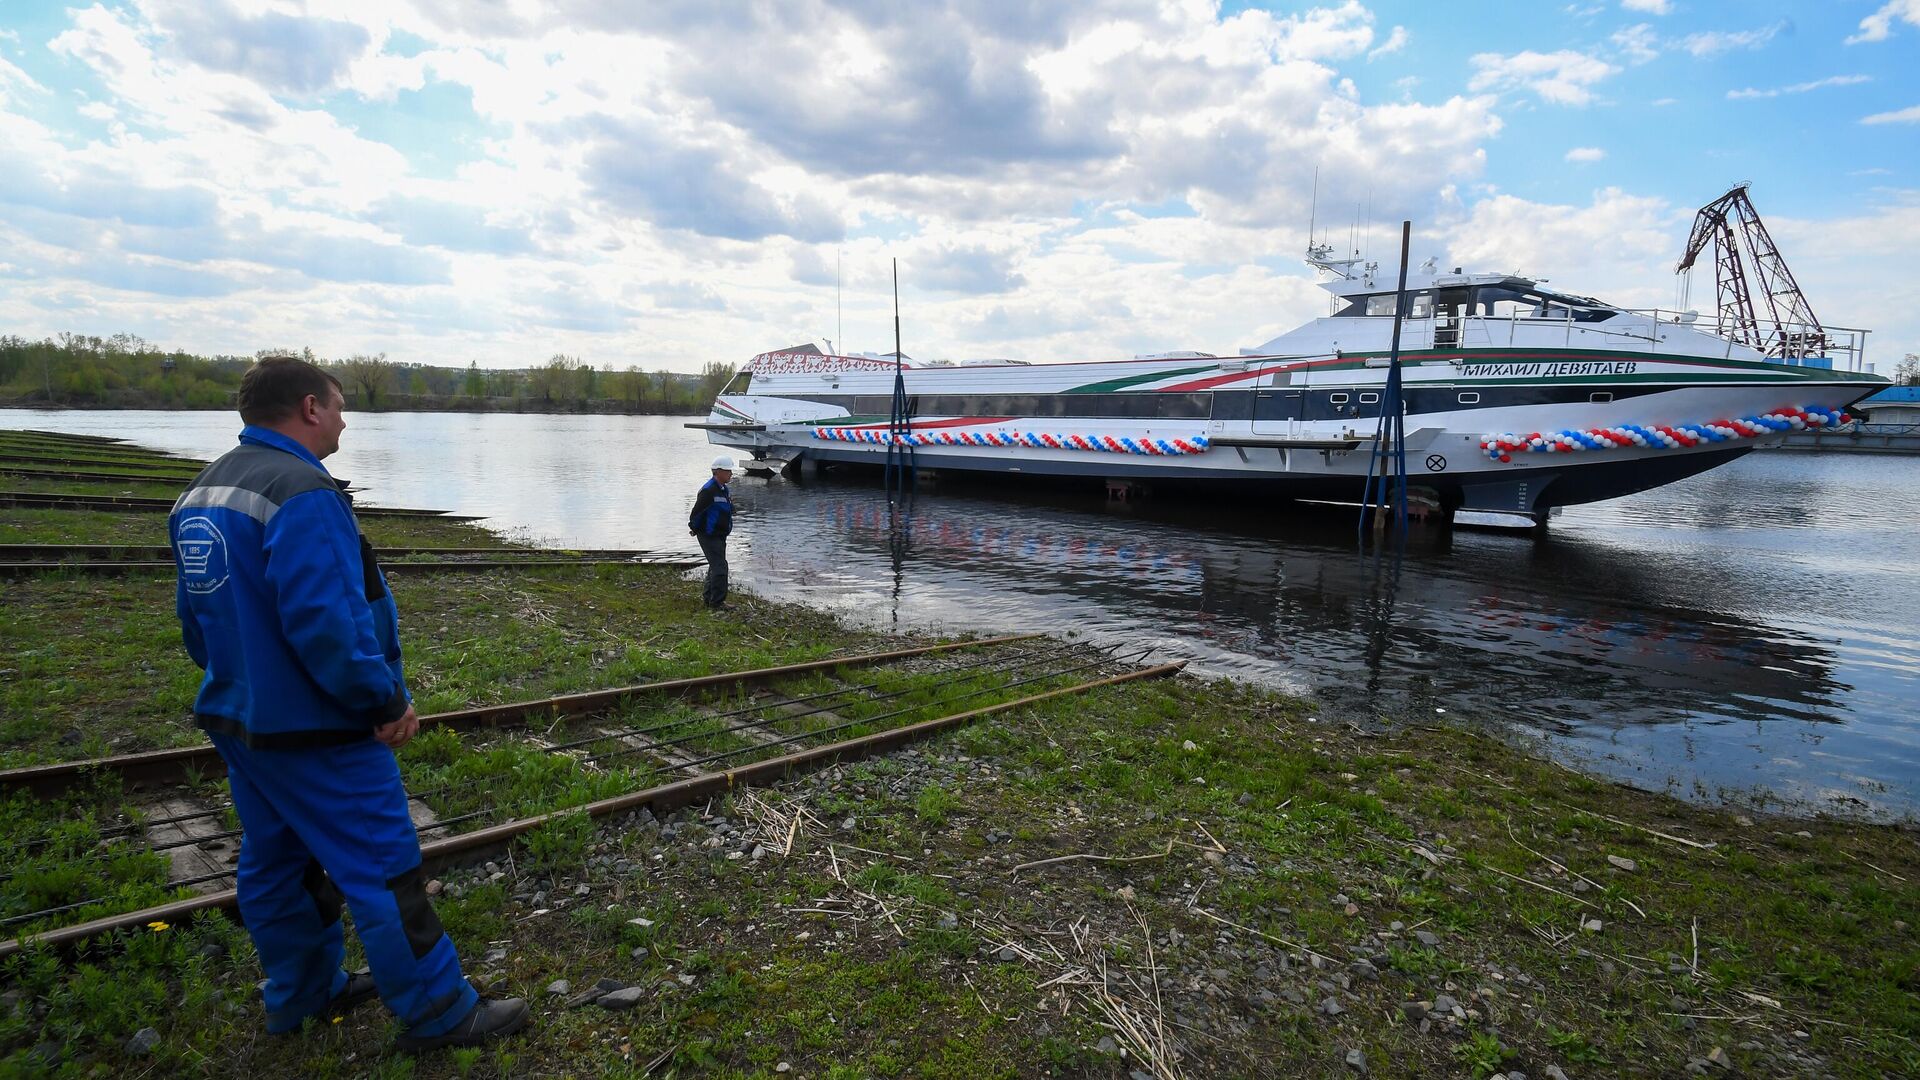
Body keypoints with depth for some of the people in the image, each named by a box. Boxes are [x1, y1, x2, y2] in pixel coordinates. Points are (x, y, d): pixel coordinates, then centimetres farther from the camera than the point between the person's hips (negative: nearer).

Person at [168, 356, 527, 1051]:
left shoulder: (201, 493, 9)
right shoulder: (301, 493, -23)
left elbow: (196, 615, 17)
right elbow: (327, 622, -29)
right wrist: (386, 702, -19)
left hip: (235, 719, 10)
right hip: (313, 732, -10)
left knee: (274, 861, 20)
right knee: (382, 870, -1)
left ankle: (302, 994, 37)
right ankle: (438, 1014, 10)